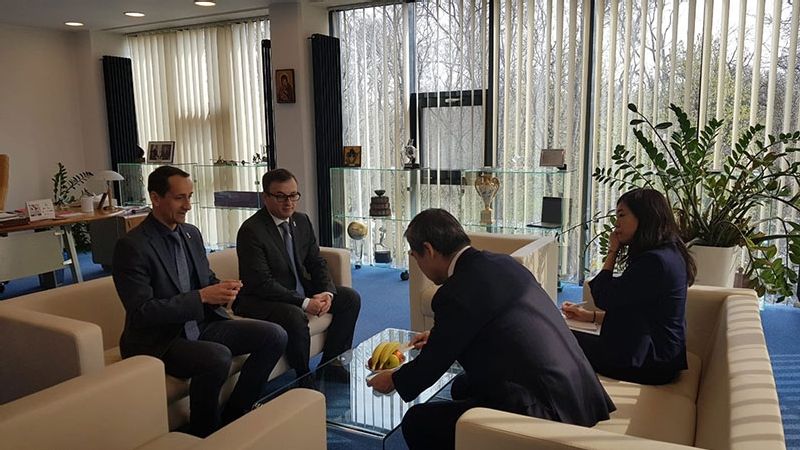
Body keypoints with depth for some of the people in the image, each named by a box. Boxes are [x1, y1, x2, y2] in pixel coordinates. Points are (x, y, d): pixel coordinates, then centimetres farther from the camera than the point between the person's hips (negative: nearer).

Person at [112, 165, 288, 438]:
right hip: (158, 341, -7)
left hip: (199, 325, 8)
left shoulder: (191, 233, 7)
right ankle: (204, 434, -7)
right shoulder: (132, 246, -16)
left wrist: (222, 290, -7)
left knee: (275, 336, -6)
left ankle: (233, 415, 9)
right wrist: (202, 296, -26)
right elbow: (140, 312, -21)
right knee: (218, 357, -35)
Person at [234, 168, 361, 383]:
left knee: (350, 298, -1)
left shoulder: (302, 221, 3)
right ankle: (304, 377, -10)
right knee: (294, 316, -36)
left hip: (300, 291, 8)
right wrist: (304, 303, -27)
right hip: (260, 299, -8)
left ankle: (330, 363, 8)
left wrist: (327, 292, -13)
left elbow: (317, 262, 7)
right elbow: (261, 283, -24)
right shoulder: (251, 230, -19)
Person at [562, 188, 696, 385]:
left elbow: (603, 298, -17)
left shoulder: (655, 261, -23)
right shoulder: (667, 255, 11)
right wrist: (589, 316, 10)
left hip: (649, 363, -10)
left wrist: (613, 252, -6)